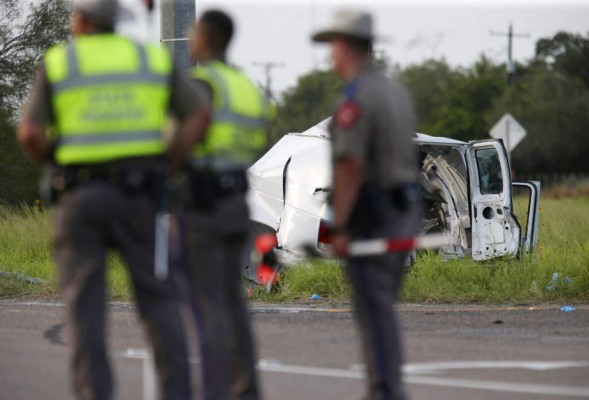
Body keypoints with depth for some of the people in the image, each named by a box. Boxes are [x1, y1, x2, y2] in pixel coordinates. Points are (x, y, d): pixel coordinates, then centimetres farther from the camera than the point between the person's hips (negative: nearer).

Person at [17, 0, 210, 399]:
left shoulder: (56, 63, 2)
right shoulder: (153, 59, 9)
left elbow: (30, 134, -8)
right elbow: (201, 113, -1)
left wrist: (53, 161, 12)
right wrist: (163, 165, 3)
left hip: (79, 196, -1)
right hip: (136, 196, 1)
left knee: (85, 306, 2)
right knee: (159, 299, 6)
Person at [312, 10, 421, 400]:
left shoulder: (355, 97, -15)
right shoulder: (396, 90, 14)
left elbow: (350, 167, -22)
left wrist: (339, 227, -21)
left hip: (370, 212, -9)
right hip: (404, 207, 9)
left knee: (374, 309, -6)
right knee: (381, 305, 15)